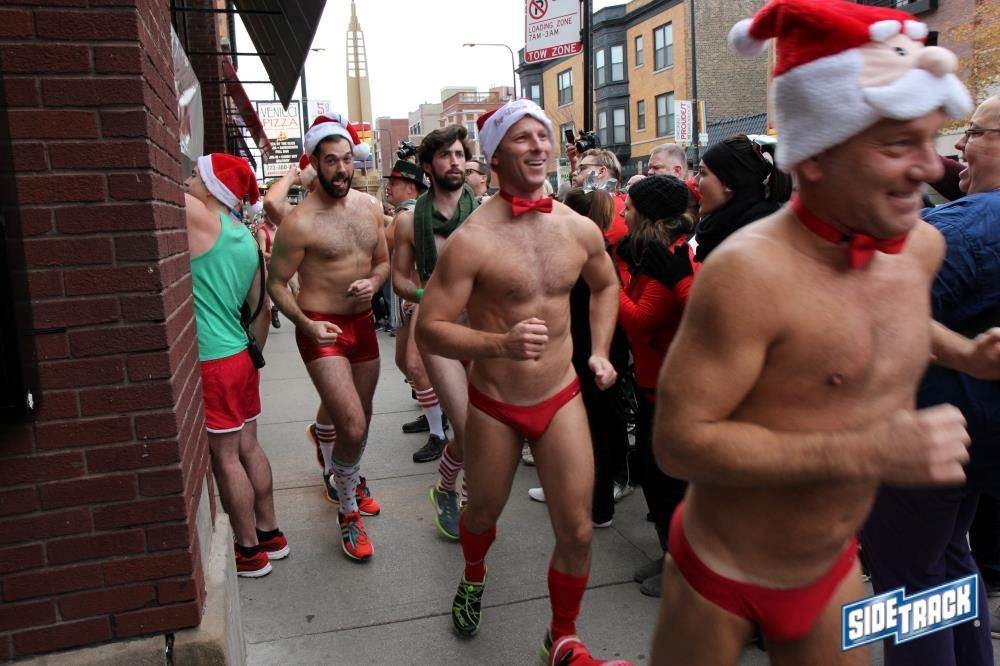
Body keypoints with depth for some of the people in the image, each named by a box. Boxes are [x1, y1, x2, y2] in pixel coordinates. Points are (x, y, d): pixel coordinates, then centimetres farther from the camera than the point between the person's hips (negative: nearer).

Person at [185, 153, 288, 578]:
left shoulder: (198, 219, -13)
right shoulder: (246, 237, 9)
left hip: (212, 362, -8)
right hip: (241, 355, 8)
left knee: (226, 457, 3)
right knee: (248, 448, 17)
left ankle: (250, 551, 16)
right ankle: (270, 534, 30)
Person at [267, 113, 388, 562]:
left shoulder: (370, 207, 4)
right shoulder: (300, 222, -15)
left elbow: (383, 261, 15)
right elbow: (276, 283, -8)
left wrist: (373, 282, -8)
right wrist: (306, 323, -22)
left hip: (363, 323, 6)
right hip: (322, 330, -6)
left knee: (357, 418, 20)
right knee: (353, 428, -15)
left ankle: (344, 478, 49)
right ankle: (348, 512, 9)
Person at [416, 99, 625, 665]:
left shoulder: (580, 229, -3)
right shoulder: (472, 239, -18)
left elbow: (606, 284, 18)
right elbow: (430, 327, -19)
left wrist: (600, 352, 8)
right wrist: (501, 344, -33)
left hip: (562, 399, 3)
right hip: (495, 407, -2)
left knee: (577, 532, 4)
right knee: (484, 513, 21)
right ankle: (474, 577, 58)